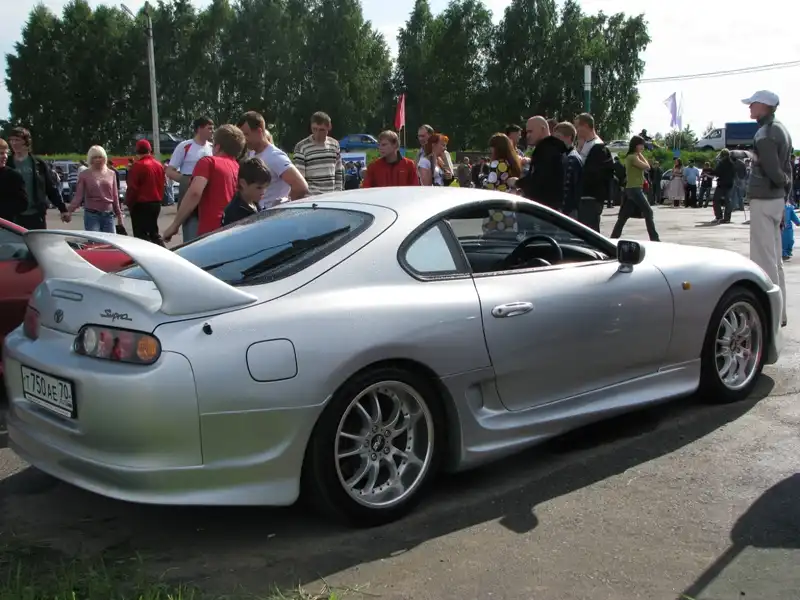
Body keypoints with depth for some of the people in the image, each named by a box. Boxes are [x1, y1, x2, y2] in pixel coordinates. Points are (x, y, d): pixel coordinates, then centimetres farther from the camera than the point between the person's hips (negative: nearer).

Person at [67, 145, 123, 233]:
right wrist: (70, 210, -22)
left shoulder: (111, 174, 9)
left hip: (108, 215, 3)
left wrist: (119, 214, 13)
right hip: (92, 215, -3)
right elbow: (78, 196, -7)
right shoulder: (84, 175, 0)